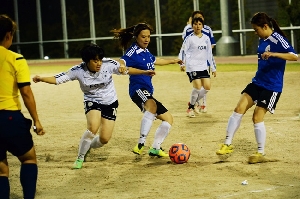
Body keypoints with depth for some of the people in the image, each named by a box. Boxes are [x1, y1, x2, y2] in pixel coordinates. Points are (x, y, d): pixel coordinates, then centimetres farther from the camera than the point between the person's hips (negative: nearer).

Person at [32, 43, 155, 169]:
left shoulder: (108, 64, -19)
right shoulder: (78, 71, -20)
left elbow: (125, 70, -4)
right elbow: (58, 79, -19)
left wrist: (144, 72, -4)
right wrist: (41, 79, -34)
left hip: (110, 103, 2)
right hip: (92, 101, -2)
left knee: (104, 139, -5)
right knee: (93, 127, -31)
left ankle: (89, 146, 32)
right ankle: (80, 158, -9)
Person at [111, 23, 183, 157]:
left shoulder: (145, 52, 16)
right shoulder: (133, 52, -10)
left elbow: (155, 60, 38)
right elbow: (122, 62, -29)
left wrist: (172, 61, 54)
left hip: (147, 92, 10)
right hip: (138, 89, -10)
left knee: (168, 118, 15)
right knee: (151, 106, -41)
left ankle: (155, 149, 24)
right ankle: (141, 144, -45)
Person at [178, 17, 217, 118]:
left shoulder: (206, 38, 11)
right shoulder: (190, 38, -3)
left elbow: (209, 54, 17)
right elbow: (183, 51, -6)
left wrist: (213, 68, 17)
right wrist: (182, 63, -21)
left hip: (203, 66, 6)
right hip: (192, 66, -6)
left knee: (207, 87, -3)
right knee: (197, 86, -17)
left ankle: (193, 102, 18)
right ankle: (190, 108, 2)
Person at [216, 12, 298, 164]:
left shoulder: (277, 39, -16)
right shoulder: (262, 40, 9)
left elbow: (294, 56, -28)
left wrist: (274, 54, -40)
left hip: (272, 86, -7)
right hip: (257, 82, 8)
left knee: (257, 117, -8)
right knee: (239, 108, -4)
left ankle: (261, 153, 7)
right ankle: (227, 144, 2)